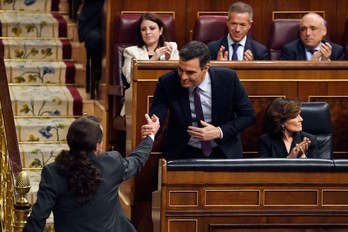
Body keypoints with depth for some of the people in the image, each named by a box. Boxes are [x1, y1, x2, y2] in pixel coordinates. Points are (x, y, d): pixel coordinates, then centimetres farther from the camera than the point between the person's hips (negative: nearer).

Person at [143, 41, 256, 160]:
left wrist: (219, 132, -14)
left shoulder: (228, 78, -10)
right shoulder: (167, 82, -11)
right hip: (184, 154, 0)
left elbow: (248, 115, -1)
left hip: (223, 152, 0)